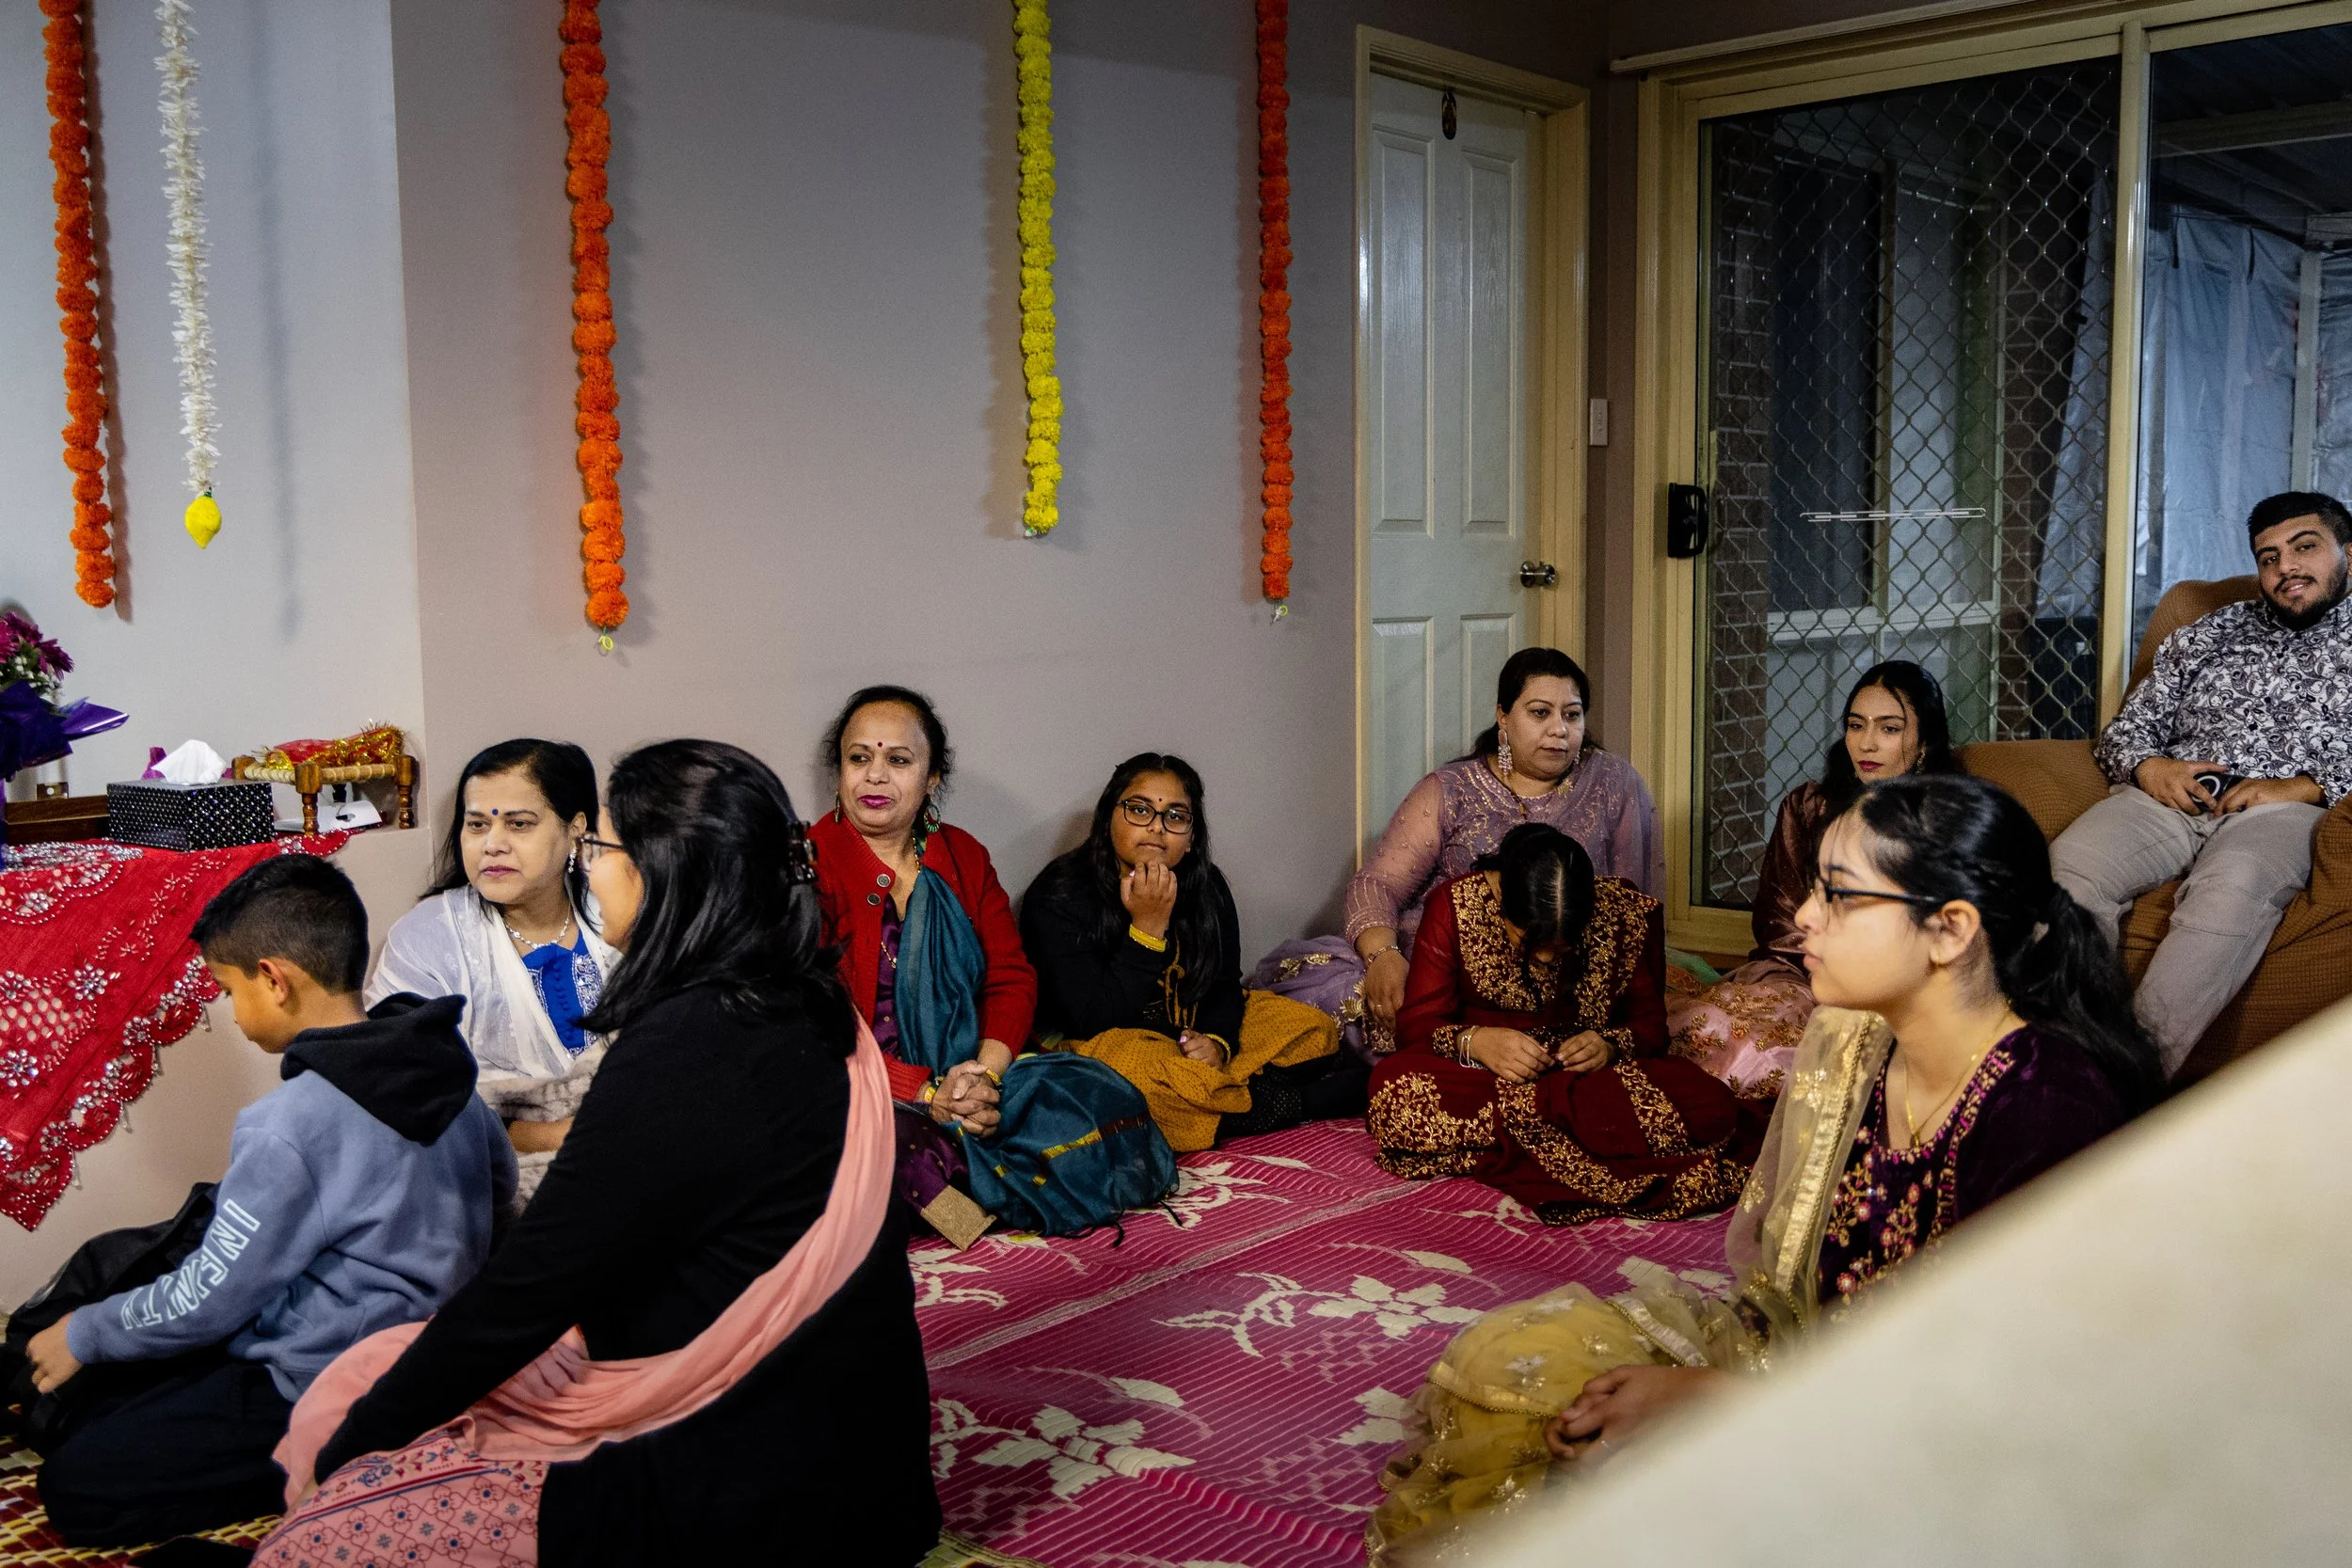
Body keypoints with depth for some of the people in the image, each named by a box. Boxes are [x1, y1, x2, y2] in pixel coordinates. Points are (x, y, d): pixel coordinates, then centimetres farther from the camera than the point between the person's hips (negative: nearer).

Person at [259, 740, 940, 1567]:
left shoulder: (683, 1053, -23)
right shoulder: (806, 1009, 5)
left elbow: (525, 1296, -16)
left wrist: (345, 1446, -2)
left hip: (750, 1497, -9)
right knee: (368, 1373, 10)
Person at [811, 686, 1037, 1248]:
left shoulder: (964, 858, 12)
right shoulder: (809, 865, -4)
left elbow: (1012, 978, 7)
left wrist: (986, 1070, -14)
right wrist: (925, 1093, -20)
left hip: (968, 1091, 4)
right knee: (891, 1135, -36)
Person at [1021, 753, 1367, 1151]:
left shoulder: (1206, 886, -1)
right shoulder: (1059, 896, -18)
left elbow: (1225, 984, 5)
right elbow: (1097, 1021, -23)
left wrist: (1218, 1040, -18)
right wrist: (1147, 927, -29)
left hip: (1195, 1032, 6)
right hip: (1093, 1043, -6)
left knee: (1314, 1029, -2)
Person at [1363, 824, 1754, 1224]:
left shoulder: (1628, 914, -6)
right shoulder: (1454, 906, -10)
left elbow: (1650, 1025, 4)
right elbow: (1415, 1024, -8)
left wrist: (1610, 1046, -19)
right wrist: (1474, 1041, -29)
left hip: (1593, 1075, 1)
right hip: (1479, 1077, -1)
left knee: (1712, 1110, -28)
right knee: (1395, 1096, -36)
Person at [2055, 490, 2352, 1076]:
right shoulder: (2207, 635, 27)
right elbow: (2124, 730, 22)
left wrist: (2305, 786, -11)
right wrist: (2150, 768, -1)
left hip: (2285, 809, -3)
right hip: (2170, 796, 3)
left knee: (2233, 887, -40)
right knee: (2070, 865, -30)